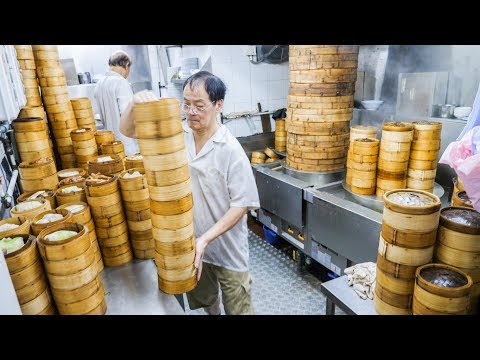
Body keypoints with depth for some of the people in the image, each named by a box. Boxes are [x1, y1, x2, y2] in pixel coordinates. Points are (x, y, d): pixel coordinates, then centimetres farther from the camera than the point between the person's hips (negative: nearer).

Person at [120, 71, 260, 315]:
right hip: (189, 245, 5)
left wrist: (206, 239, -25)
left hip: (228, 250, -4)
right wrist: (136, 103, -23)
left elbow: (241, 205, -18)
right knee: (203, 301, 29)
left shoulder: (231, 150, -21)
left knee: (237, 309, 16)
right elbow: (127, 130, -2)